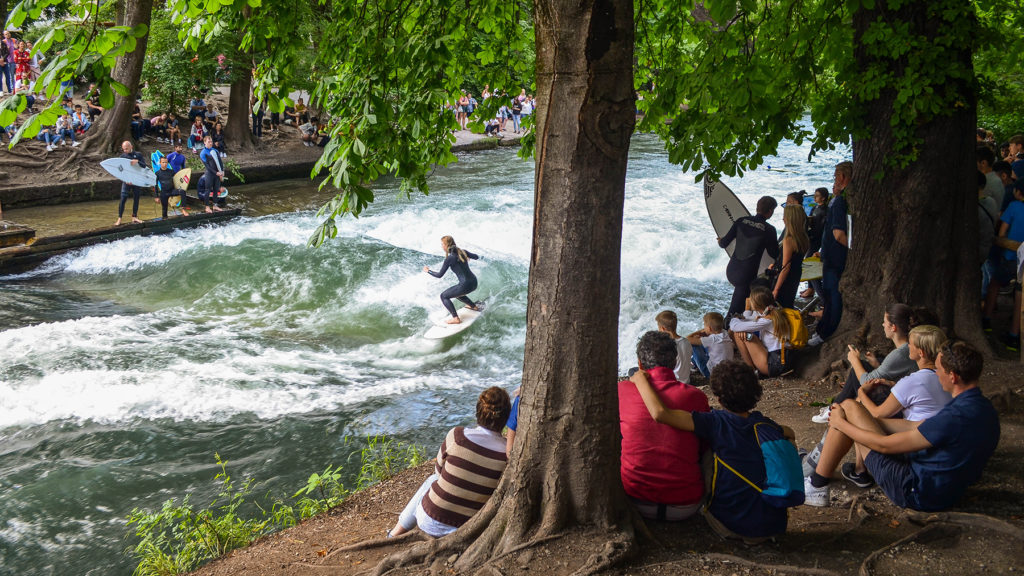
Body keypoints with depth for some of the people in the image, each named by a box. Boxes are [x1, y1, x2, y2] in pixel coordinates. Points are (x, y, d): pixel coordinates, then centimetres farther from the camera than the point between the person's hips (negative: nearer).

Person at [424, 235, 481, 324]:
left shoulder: (449, 258, -13)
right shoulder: (463, 252, 5)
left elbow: (439, 275, -8)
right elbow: (476, 257, 23)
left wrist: (428, 271, 8)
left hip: (465, 285, -8)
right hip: (474, 283, 8)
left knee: (444, 296, 8)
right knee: (456, 293, 34)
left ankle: (456, 318, 0)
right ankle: (474, 306, 43)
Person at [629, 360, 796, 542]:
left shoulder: (717, 423, -10)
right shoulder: (764, 424, 5)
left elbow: (660, 413, -18)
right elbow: (790, 434, 30)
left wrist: (640, 380, -3)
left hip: (732, 526, -3)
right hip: (774, 526, 3)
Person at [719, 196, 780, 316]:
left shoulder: (741, 221, 0)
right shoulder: (769, 230, -11)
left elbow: (724, 243, 2)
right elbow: (774, 254, 1)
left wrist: (720, 241, 27)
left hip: (731, 271, 6)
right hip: (746, 276, -5)